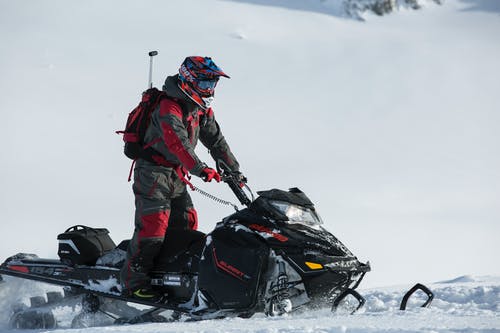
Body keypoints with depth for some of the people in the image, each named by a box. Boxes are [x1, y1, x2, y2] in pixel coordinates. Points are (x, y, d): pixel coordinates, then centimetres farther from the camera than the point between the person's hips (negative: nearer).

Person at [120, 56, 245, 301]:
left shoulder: (203, 111, 9)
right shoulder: (169, 108, -20)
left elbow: (216, 141, 16)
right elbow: (177, 142, -34)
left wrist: (235, 171, 13)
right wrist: (199, 169, -44)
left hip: (177, 175, 9)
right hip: (152, 172, -9)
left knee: (186, 222, 4)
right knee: (154, 224, -17)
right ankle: (134, 281, -16)